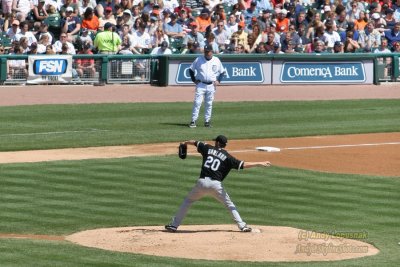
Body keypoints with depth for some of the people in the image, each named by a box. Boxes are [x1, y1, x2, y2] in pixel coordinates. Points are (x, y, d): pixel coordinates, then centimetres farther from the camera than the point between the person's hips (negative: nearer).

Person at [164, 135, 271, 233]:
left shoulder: (208, 148, 12)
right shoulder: (227, 156, 4)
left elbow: (195, 142, 29)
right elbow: (243, 165, -3)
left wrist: (185, 143, 50)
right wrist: (260, 164, 2)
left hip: (202, 182, 1)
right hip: (216, 184, -1)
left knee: (188, 201, 18)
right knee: (229, 204, 15)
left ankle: (174, 225, 14)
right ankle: (242, 225, 6)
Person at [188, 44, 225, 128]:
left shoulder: (216, 61, 3)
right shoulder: (199, 59, 0)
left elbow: (222, 72, 14)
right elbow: (191, 69, 8)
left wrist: (218, 80, 2)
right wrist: (194, 80, 0)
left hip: (211, 86, 1)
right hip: (200, 84, -1)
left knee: (209, 104, 6)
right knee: (197, 102, -9)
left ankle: (207, 121, 14)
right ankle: (193, 121, -8)